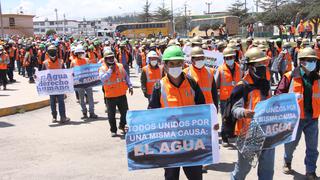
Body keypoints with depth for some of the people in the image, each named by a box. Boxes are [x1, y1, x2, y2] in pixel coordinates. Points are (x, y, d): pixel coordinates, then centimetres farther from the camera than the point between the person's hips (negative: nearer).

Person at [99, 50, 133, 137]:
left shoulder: (120, 66, 6)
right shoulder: (102, 69, -5)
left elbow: (126, 77, 13)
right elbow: (103, 78, -23)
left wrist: (130, 86, 6)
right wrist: (110, 70, -20)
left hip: (122, 94, 3)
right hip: (110, 96, -3)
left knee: (125, 111, 12)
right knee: (111, 114, 5)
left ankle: (122, 126, 35)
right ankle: (113, 130, 20)